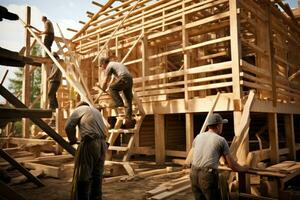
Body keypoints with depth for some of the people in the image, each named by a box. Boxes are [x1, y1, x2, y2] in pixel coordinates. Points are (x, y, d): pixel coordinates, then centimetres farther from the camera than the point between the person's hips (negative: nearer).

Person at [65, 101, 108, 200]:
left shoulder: (79, 109, 10)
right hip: (102, 144, 7)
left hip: (89, 143, -7)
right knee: (97, 175, 15)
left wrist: (72, 139, 14)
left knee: (82, 176, 1)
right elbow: (102, 128, 19)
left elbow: (68, 126, -1)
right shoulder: (96, 111, 28)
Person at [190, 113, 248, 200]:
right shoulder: (221, 140, 1)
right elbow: (232, 165, 3)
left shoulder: (198, 137, 13)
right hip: (208, 175, -5)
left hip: (194, 174, 5)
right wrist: (243, 168, 23)